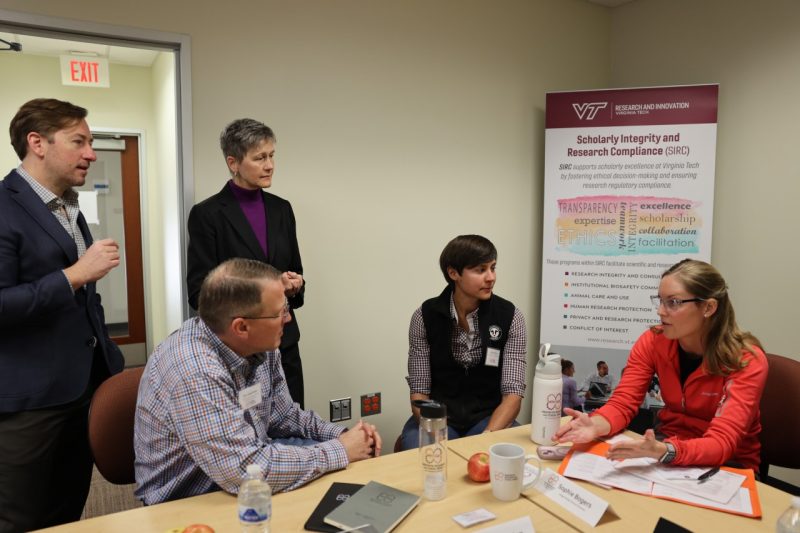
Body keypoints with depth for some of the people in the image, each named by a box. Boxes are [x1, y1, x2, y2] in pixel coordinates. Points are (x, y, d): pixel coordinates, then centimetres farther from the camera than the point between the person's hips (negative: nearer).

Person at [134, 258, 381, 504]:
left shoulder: (258, 346, -9)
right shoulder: (196, 373, -34)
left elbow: (283, 415, 6)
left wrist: (341, 436, -10)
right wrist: (339, 451, -24)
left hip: (246, 456, 7)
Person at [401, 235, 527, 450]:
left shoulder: (510, 317, -7)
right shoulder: (425, 316, -7)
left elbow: (513, 393, -10)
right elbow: (419, 391, -6)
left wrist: (487, 436, -26)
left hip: (490, 417, 0)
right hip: (439, 418, 0)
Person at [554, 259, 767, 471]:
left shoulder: (747, 361, -22)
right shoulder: (653, 342, -11)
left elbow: (721, 444, -30)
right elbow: (622, 404, -15)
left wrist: (663, 452, -49)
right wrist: (595, 425, -39)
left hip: (728, 463, -3)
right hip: (668, 442, 3)